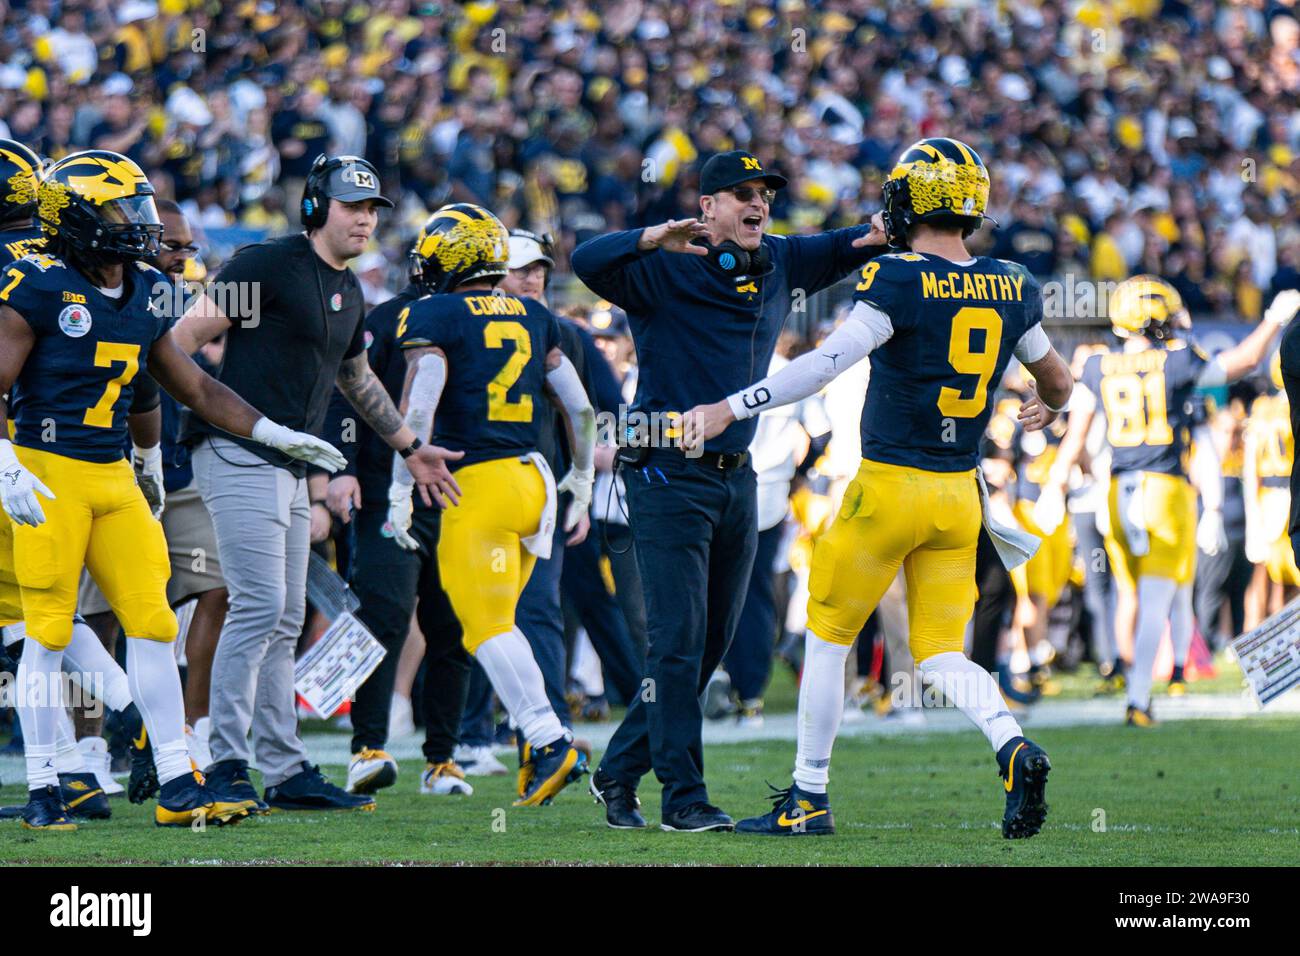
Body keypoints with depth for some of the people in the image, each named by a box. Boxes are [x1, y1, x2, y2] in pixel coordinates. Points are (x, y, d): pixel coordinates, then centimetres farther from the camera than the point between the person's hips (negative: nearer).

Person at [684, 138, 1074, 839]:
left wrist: (731, 408, -24)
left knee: (826, 637, 11)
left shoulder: (898, 281, -14)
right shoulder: (1010, 289, 5)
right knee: (940, 655, 11)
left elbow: (831, 361, -25)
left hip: (889, 487, -5)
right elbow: (1056, 379, 20)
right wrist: (1049, 407, 44)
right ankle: (1014, 748, -15)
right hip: (961, 493, 5)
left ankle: (809, 798, 16)